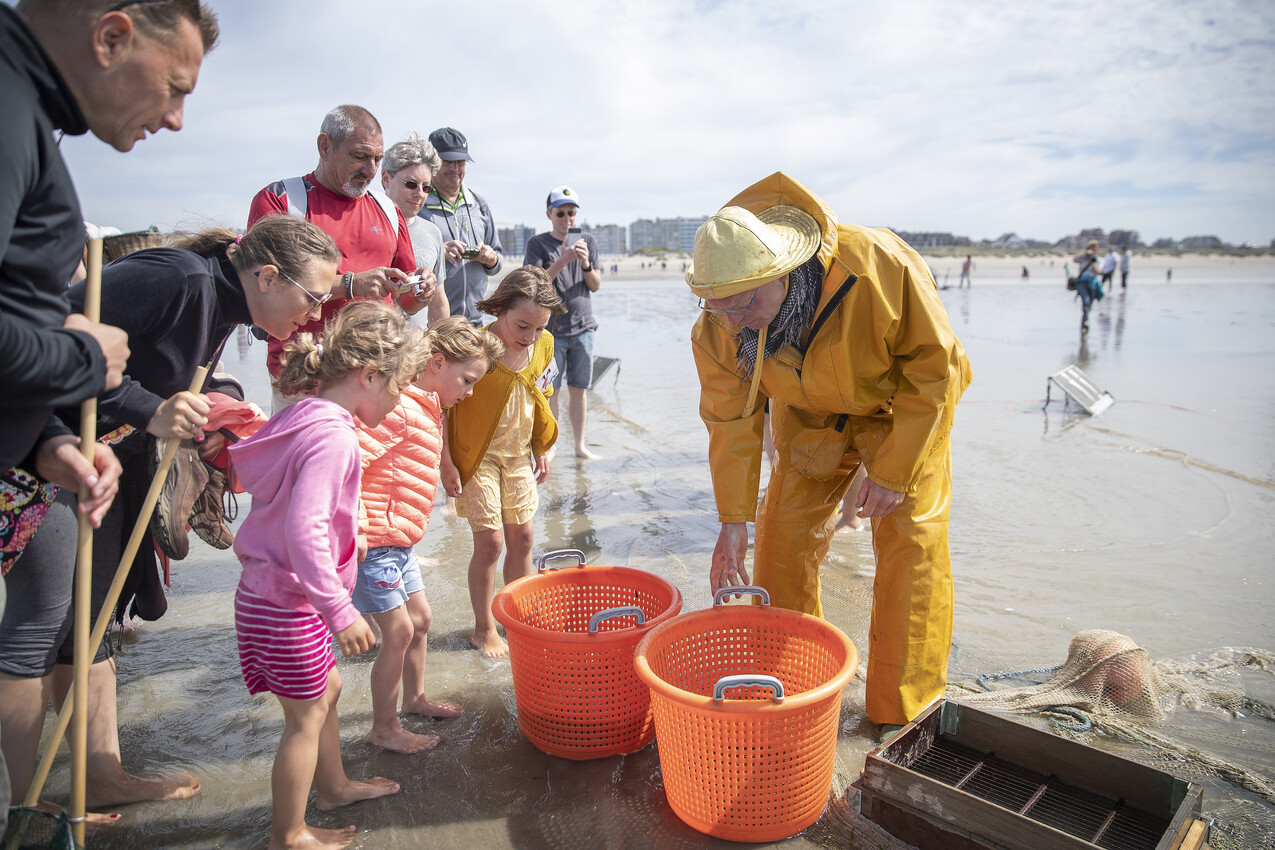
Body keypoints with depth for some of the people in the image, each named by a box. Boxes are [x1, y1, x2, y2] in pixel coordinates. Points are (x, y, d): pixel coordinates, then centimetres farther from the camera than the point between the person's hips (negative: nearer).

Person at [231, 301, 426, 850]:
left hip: (266, 590, 9)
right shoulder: (334, 437, -26)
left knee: (326, 690, 25)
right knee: (306, 717, 9)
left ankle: (333, 786, 46)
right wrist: (341, 610, -28)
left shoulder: (304, 417, 4)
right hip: (288, 605, -9)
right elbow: (304, 531, -33)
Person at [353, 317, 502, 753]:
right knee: (399, 631, -1)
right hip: (373, 541, -10)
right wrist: (351, 529, -27)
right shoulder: (398, 408, -22)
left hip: (400, 541, 10)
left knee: (420, 618, 21)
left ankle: (414, 698, 42)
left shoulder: (430, 409, 11)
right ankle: (384, 729, 17)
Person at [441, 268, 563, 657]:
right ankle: (484, 629, 16)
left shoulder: (544, 345, -4)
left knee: (521, 538, 10)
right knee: (490, 541, -3)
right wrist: (446, 462, -13)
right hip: (478, 458, -5)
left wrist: (540, 450, 13)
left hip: (519, 457, 5)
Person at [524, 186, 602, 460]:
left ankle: (580, 445, 16)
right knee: (550, 389, -1)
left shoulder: (588, 241, 11)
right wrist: (564, 259, -20)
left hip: (582, 326, 2)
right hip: (551, 327, -2)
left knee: (579, 389, 6)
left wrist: (586, 264, -12)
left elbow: (596, 285, 8)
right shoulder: (537, 243, 1)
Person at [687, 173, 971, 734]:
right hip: (811, 418, 3)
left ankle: (904, 717, 10)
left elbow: (936, 367, -25)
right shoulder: (718, 329, -25)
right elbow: (731, 420, -12)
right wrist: (733, 521, -12)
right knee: (782, 538, 0)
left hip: (904, 407, -3)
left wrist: (892, 471, -24)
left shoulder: (880, 267, -38)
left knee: (910, 546, -7)